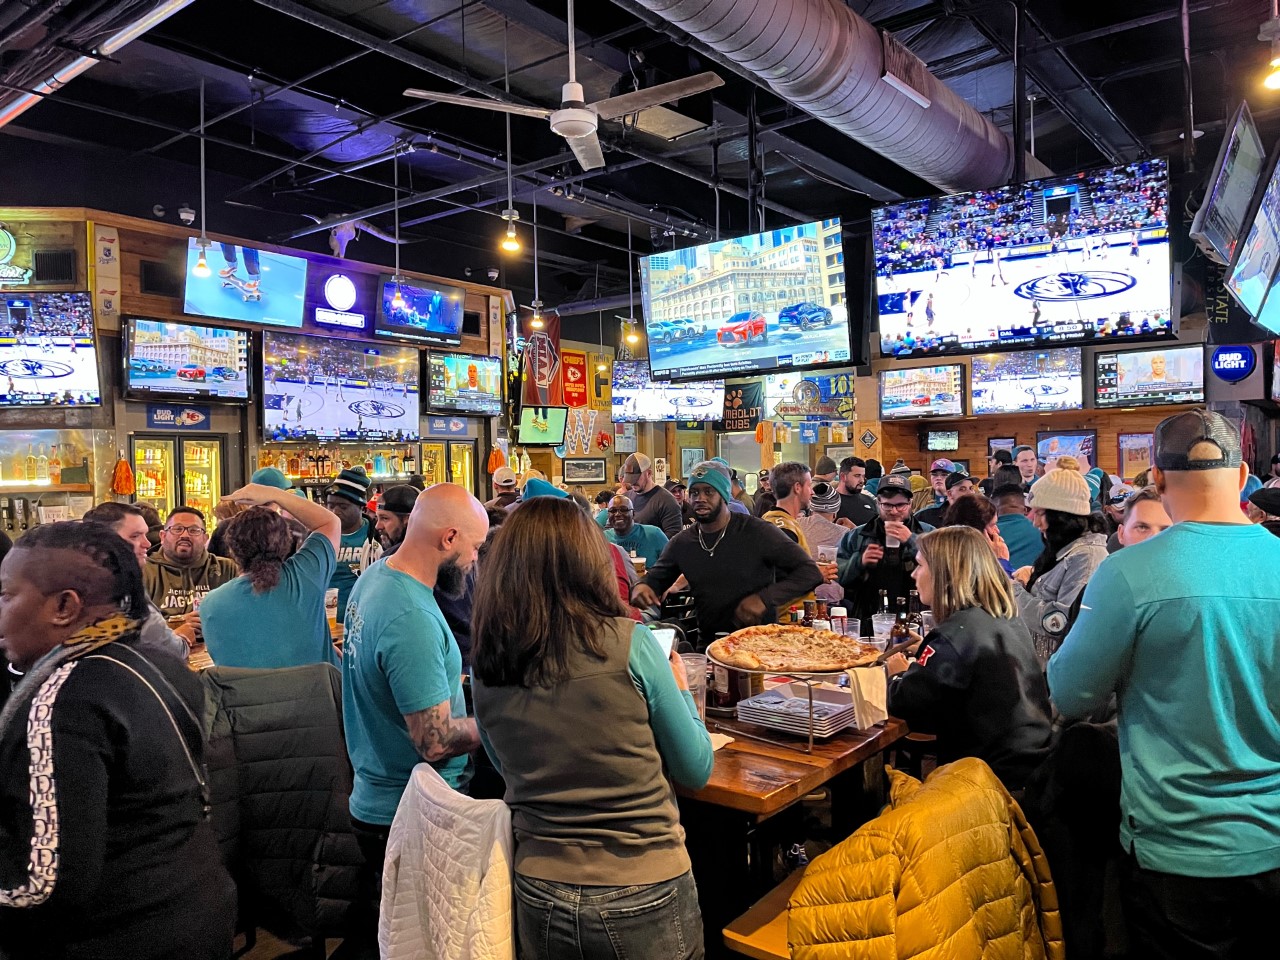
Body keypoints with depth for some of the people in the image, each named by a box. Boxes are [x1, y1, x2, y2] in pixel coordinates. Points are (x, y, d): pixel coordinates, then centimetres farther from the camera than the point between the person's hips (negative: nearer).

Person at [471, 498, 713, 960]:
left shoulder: (485, 668, -7)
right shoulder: (628, 642, -17)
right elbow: (696, 771, -6)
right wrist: (679, 690, 10)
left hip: (539, 901, 3)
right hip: (643, 898, -2)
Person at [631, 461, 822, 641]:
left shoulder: (757, 532, -7)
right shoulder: (681, 543, 8)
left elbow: (811, 572, -8)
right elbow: (655, 578, 20)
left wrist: (763, 598, -21)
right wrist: (642, 587, -5)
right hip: (708, 644, 3)